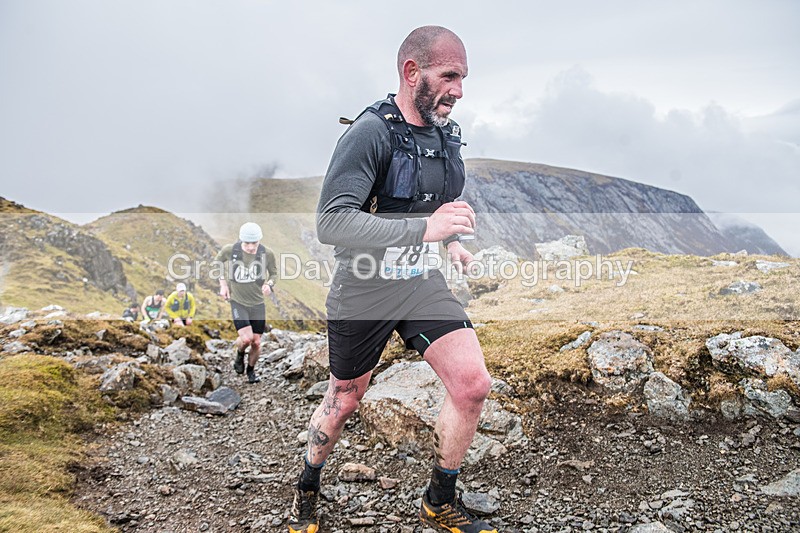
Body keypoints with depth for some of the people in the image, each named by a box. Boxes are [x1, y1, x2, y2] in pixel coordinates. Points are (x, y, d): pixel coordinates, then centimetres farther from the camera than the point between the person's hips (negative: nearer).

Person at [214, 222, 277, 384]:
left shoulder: (267, 253, -11)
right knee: (246, 338, -19)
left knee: (256, 342, 5)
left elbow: (274, 273, 7)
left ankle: (251, 370, 33)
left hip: (258, 303, 2)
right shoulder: (230, 250, -13)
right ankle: (240, 355, 18)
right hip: (237, 302, -2)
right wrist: (223, 284, 1)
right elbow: (217, 263, 9)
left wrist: (269, 284, -14)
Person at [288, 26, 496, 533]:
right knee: (345, 399, 12)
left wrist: (451, 240, 12)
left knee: (473, 385, -9)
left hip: (423, 283, 6)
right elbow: (331, 223, -32)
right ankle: (308, 487, 43)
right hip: (364, 292, -5)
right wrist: (424, 228, -39)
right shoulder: (370, 133, -21)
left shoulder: (447, 133, 4)